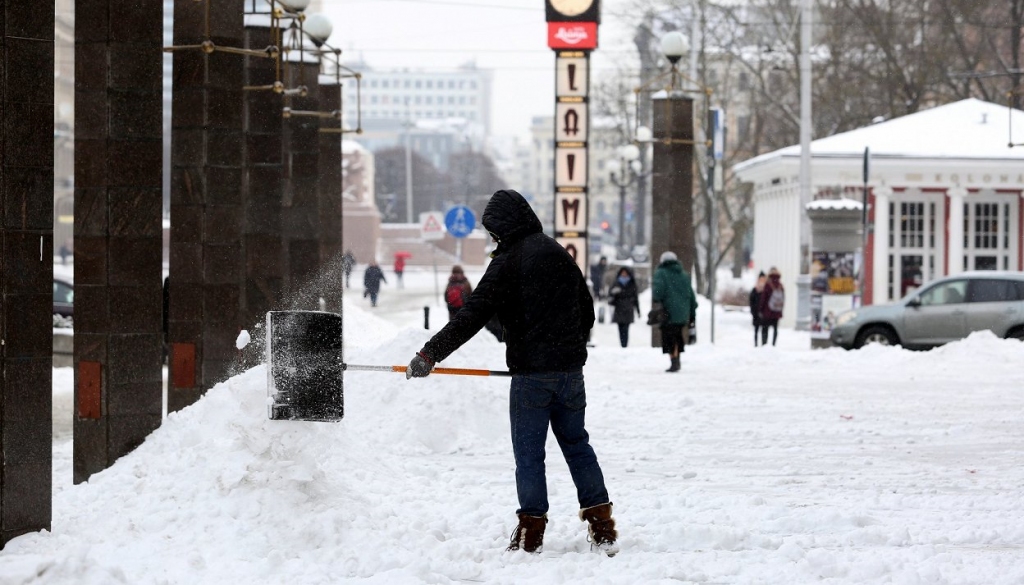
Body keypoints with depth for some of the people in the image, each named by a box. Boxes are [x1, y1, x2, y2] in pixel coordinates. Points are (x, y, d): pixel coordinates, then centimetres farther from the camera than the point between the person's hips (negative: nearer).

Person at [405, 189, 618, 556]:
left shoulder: (507, 262, -10)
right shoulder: (560, 254, 12)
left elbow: (472, 316, -16)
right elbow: (587, 311, 19)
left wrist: (429, 355, -12)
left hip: (531, 373, -6)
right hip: (571, 367, 6)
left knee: (528, 451, 2)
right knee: (576, 444, 14)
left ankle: (531, 533, 3)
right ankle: (602, 529, 11)